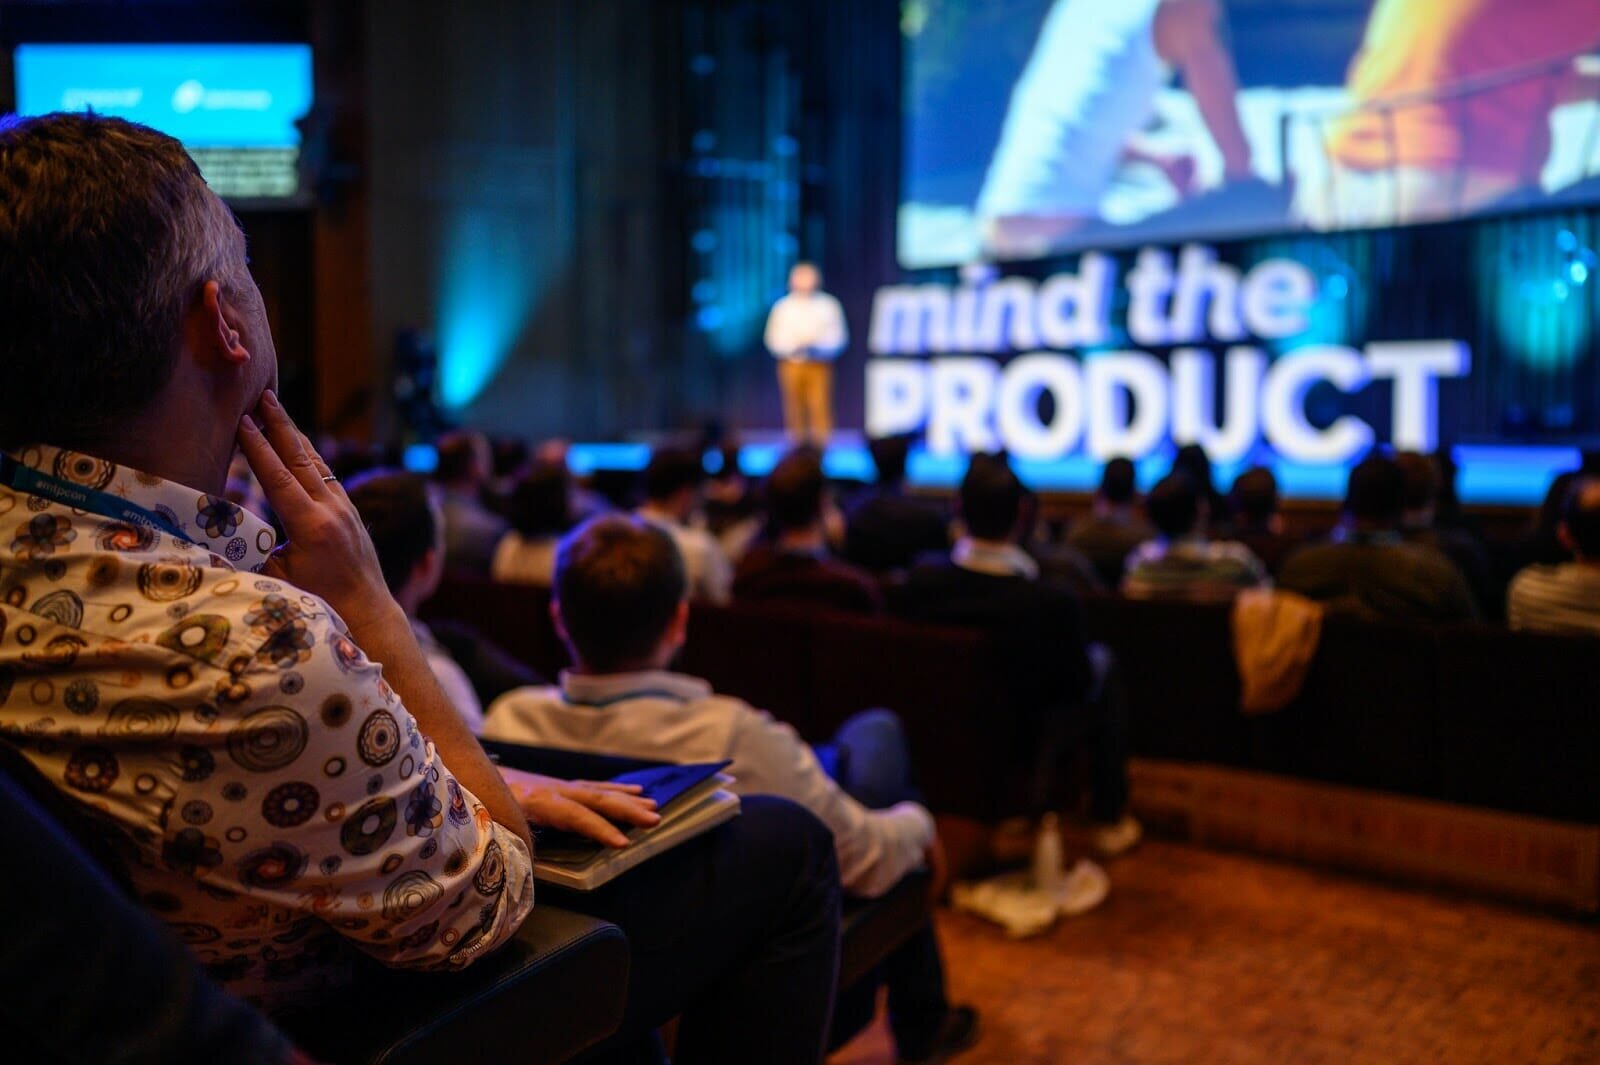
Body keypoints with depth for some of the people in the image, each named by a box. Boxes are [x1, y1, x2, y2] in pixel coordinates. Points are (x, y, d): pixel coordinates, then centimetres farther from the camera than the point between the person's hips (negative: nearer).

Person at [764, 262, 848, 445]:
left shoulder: (828, 305, 6)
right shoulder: (783, 307, 9)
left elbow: (838, 335, 3)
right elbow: (774, 338, 6)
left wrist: (820, 348, -15)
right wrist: (792, 349, -13)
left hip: (819, 365, -1)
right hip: (791, 365, 1)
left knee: (820, 407, -10)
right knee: (795, 408, 0)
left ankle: (820, 446, -8)